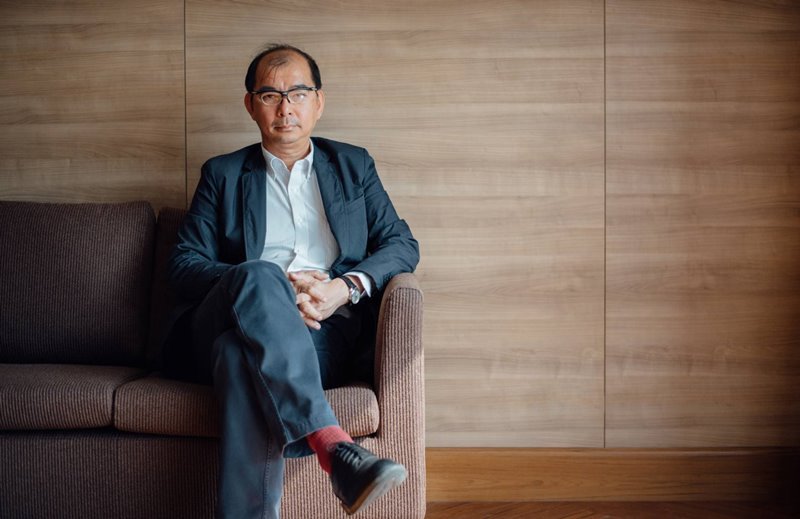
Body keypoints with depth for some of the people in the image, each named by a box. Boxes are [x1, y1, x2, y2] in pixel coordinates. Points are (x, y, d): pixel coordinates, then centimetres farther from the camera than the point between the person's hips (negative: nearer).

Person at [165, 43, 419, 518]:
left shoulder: (353, 164, 24)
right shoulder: (223, 174, 21)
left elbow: (402, 244, 16)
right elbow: (184, 264, 9)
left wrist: (346, 288, -7)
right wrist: (273, 284, -10)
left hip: (327, 335, 0)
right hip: (233, 322, 0)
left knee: (243, 356, -37)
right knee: (258, 275, -37)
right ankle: (333, 446, -50)